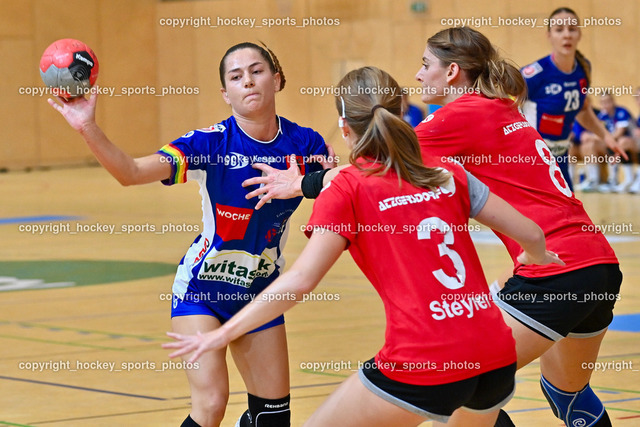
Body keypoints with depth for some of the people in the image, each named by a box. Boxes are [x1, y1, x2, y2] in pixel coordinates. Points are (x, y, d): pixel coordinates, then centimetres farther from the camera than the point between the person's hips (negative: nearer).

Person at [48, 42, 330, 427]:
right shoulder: (212, 143, -19)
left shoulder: (304, 144, -10)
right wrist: (89, 128, -45)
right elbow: (132, 172, -29)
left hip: (260, 291, 4)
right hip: (202, 287, -4)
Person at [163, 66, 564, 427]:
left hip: (425, 368, -5)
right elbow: (531, 234, 15)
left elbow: (299, 282, -9)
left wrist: (223, 333, -2)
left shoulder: (348, 188, 1)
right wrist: (537, 256, 39)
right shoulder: (448, 174, 13)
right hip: (497, 361, 5)